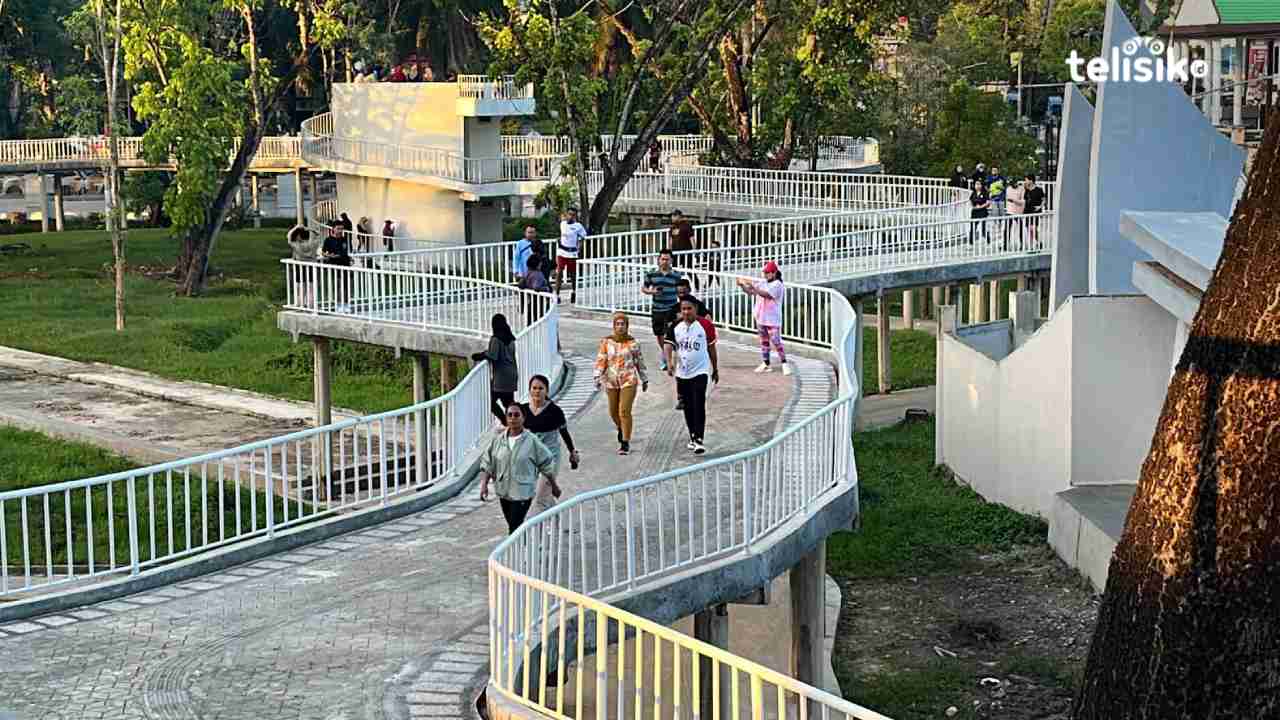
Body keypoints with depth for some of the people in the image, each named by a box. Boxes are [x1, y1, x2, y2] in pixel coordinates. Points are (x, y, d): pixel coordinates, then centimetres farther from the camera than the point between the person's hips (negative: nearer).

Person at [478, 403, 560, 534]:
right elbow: (486, 463, 4)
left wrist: (554, 485, 6)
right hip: (504, 492, 5)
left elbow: (546, 464, 0)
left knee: (515, 528, -12)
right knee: (512, 526, 17)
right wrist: (484, 484, -6)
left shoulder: (532, 441, -9)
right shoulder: (497, 439, 0)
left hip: (522, 493, -5)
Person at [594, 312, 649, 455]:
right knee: (613, 412, 13)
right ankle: (621, 429, 46)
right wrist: (598, 377, -8)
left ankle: (625, 443, -5)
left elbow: (640, 362, 9)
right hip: (611, 381, 3)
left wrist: (644, 380, 14)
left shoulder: (633, 343, 0)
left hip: (629, 381, -3)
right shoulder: (606, 342, 2)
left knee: (625, 411, -11)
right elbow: (600, 360, 1)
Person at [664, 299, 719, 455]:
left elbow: (711, 348, 4)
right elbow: (669, 346, -5)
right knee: (688, 408, 13)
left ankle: (700, 440, -16)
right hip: (682, 373, 4)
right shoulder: (675, 327, 2)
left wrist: (715, 370, 9)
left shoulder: (706, 325, -5)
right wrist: (669, 362, -23)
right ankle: (692, 437, 26)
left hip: (700, 371, -4)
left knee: (699, 407, -13)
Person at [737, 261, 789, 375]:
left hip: (772, 320, -8)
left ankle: (784, 364, 2)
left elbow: (766, 294, -27)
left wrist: (753, 287, -35)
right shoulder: (762, 283, 9)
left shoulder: (777, 285, -13)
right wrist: (742, 285, -9)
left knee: (776, 342, -8)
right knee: (763, 341, 13)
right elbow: (749, 291, 9)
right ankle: (765, 364, 20)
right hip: (761, 318, 8)